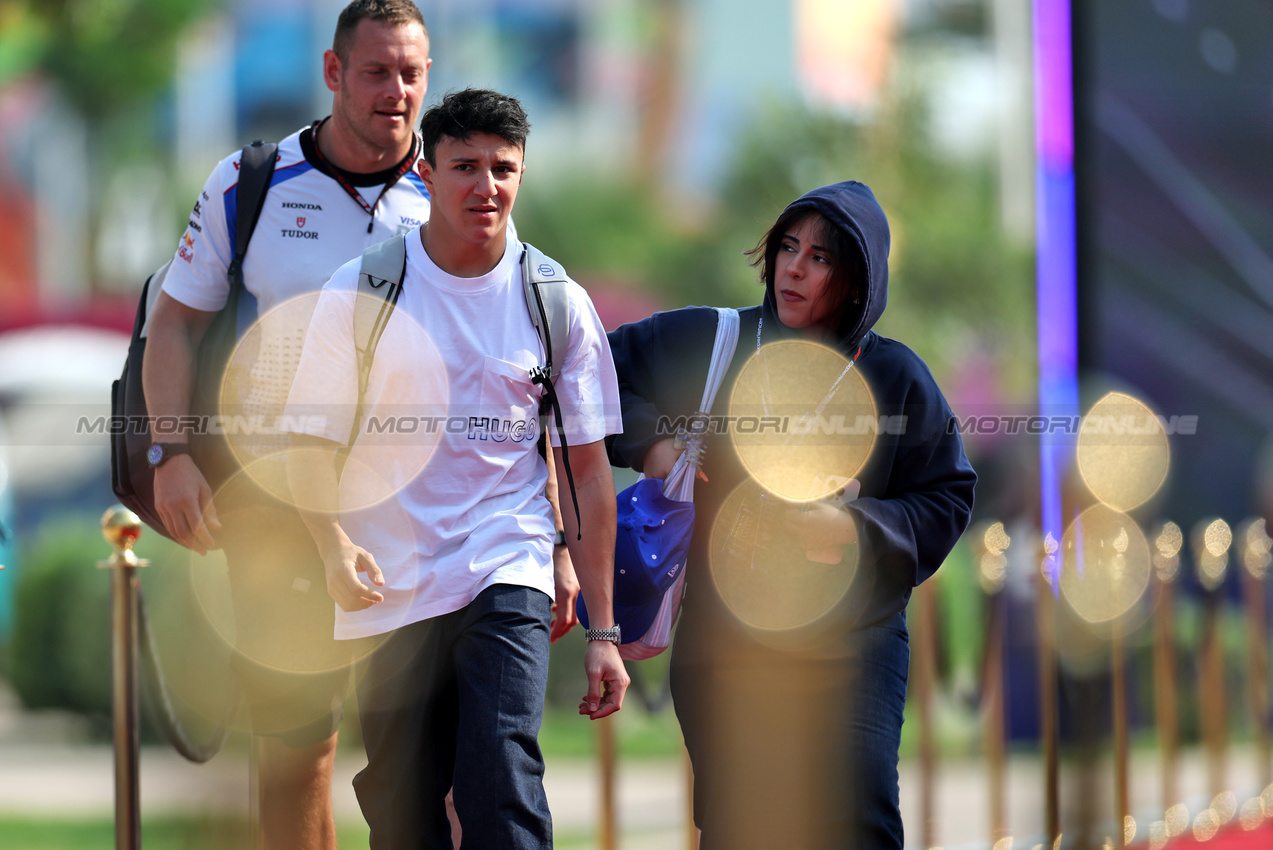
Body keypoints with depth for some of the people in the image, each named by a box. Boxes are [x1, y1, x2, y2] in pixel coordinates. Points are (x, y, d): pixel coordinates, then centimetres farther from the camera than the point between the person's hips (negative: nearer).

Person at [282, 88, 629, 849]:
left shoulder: (558, 303, 4)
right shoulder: (356, 294, 1)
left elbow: (589, 470, 7)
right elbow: (313, 443, 6)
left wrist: (603, 630, 4)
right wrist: (335, 547, -14)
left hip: (509, 578, -1)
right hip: (389, 592, 1)